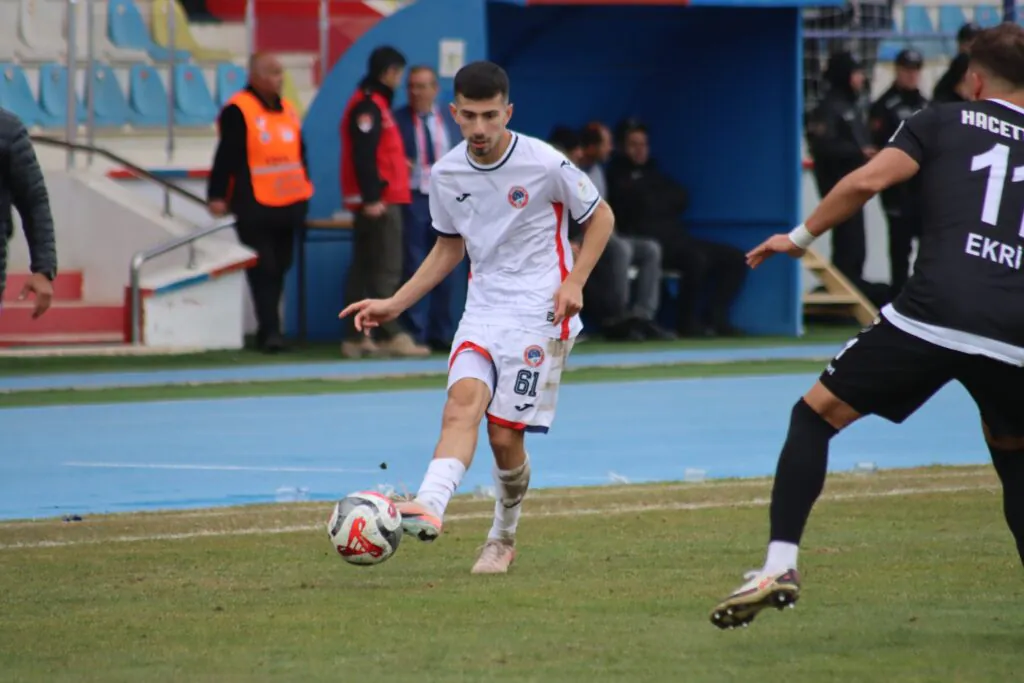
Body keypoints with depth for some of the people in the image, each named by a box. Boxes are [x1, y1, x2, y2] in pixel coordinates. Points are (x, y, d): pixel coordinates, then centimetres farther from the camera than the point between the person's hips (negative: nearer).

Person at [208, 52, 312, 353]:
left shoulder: (287, 110, 15)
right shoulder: (238, 111, -8)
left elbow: (300, 155, 21)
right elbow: (226, 156, -12)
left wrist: (303, 191, 19)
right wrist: (217, 196, -15)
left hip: (287, 207, 7)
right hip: (254, 207, -7)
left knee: (279, 269, 10)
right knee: (263, 270, -9)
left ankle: (268, 330, 17)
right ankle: (270, 331, -10)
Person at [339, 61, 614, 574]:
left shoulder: (545, 164, -10)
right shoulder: (446, 175, 4)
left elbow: (600, 217, 3)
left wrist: (574, 282, -10)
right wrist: (395, 305, 12)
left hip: (539, 313, -4)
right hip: (482, 310, 4)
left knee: (505, 435, -7)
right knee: (463, 400, -23)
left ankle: (503, 539, 16)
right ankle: (429, 507, -43)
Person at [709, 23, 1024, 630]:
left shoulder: (940, 122, 13)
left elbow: (869, 179, -1)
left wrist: (801, 237, 11)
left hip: (932, 314, -3)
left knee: (816, 415, 11)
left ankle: (780, 566, -3)